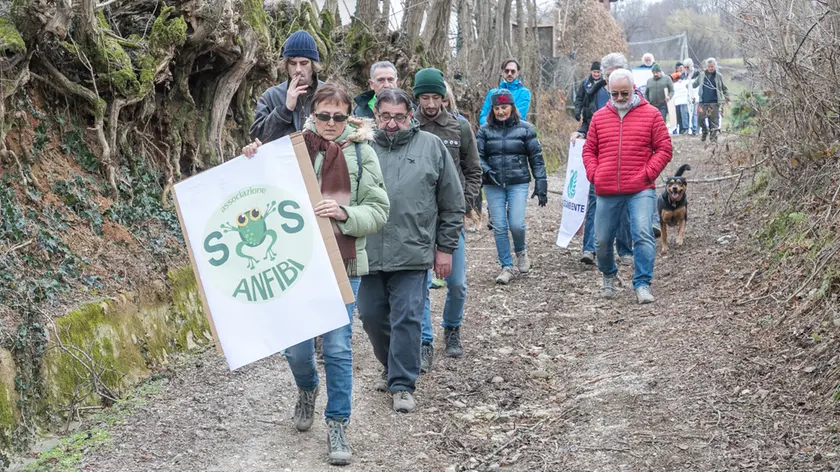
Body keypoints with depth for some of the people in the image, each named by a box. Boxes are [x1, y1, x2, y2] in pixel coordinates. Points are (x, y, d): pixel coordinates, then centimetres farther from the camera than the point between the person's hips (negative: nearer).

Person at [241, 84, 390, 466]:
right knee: (296, 347, 6)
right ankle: (307, 390, 40)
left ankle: (337, 424, 15)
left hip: (343, 263, -1)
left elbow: (378, 211, -1)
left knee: (338, 347, 1)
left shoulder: (361, 152, -1)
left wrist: (344, 213, -18)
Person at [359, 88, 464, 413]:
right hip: (368, 253, 3)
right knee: (371, 316, 11)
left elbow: (453, 205, 6)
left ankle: (402, 384, 9)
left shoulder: (431, 147, 1)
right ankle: (391, 366, 34)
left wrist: (445, 248, 5)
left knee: (406, 319, -2)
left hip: (412, 254, -2)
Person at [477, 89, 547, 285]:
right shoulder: (485, 130, 5)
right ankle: (506, 267, 13)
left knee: (516, 224, -10)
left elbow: (536, 158, 3)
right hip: (493, 186, 2)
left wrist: (541, 185, -1)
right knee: (499, 227, 1)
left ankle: (521, 252, 22)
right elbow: (478, 156, 5)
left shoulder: (525, 129, 2)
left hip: (518, 183, -2)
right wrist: (487, 171, -16)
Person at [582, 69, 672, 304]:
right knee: (602, 240, 9)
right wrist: (593, 174, 1)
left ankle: (642, 284, -10)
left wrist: (648, 173, -9)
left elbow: (664, 148, 2)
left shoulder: (651, 114, 3)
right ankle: (609, 277, 35)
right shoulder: (599, 117, 12)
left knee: (643, 235, -16)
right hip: (606, 192, 3)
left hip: (641, 190, -3)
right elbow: (589, 150, 17)